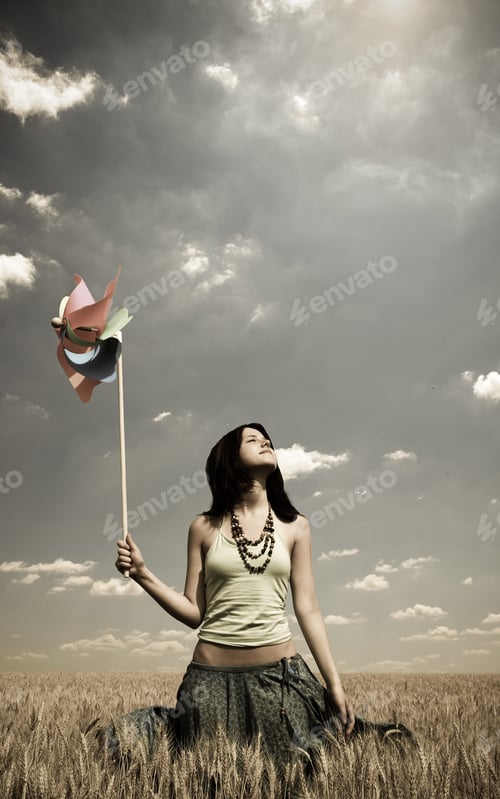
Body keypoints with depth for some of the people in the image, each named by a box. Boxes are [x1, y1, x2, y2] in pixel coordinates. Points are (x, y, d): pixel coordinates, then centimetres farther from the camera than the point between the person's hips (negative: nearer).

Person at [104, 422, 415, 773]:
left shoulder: (295, 526, 3)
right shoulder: (204, 527, 0)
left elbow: (308, 610, 4)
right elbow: (194, 613, 1)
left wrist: (335, 683, 1)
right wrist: (142, 573, -11)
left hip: (278, 670, 1)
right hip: (213, 672, 0)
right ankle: (161, 724, 34)